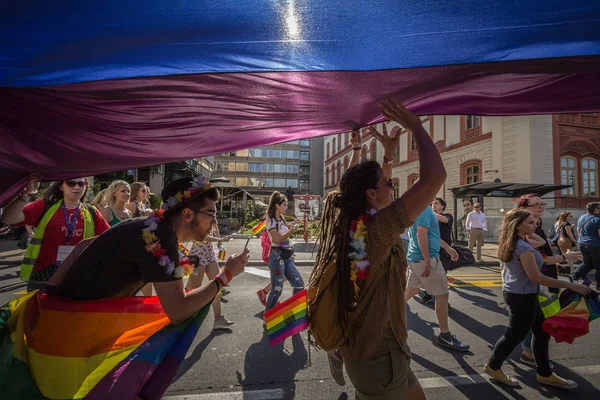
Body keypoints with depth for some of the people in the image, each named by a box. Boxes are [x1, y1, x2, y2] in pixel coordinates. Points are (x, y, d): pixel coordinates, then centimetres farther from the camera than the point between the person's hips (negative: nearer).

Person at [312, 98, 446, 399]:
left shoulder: (355, 225, -2)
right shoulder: (375, 228, -27)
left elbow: (377, 188, 17)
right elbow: (434, 177, -30)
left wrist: (388, 153, 12)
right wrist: (414, 125, -18)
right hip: (378, 355, -8)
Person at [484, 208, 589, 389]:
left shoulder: (514, 244, 8)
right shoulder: (523, 247, -23)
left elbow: (536, 260, 18)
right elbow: (536, 277, -24)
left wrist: (565, 256, 22)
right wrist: (572, 286, -20)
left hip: (519, 294, 10)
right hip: (522, 296, -10)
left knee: (542, 332, 19)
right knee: (515, 335, 6)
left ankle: (544, 374, 34)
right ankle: (493, 366, 23)